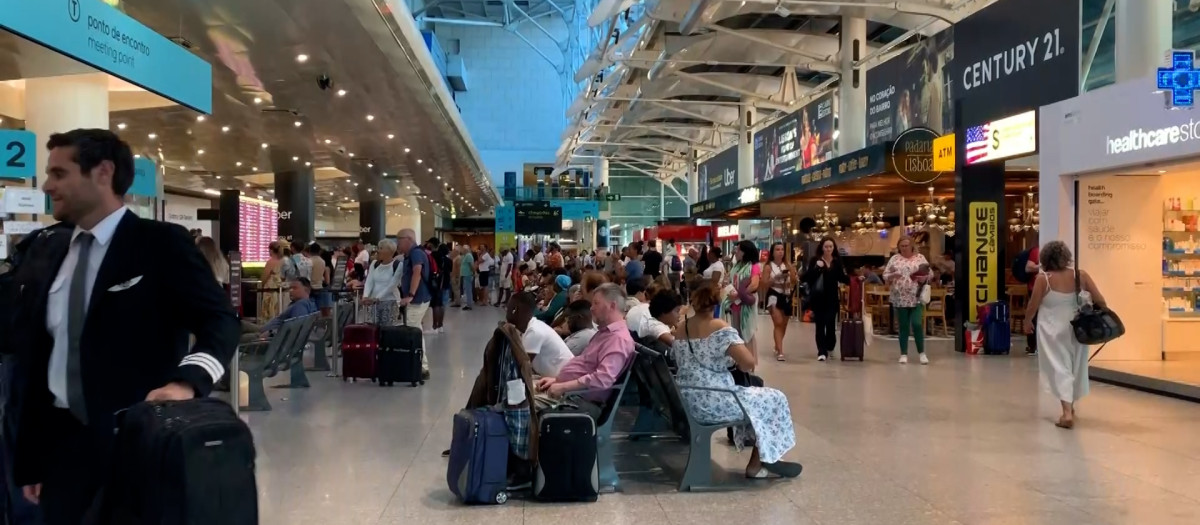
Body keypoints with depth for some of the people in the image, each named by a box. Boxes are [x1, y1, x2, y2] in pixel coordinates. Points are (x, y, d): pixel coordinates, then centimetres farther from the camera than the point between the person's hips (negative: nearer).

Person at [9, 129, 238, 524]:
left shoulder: (162, 243, -8)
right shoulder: (45, 249, 9)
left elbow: (219, 320, -12)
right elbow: (30, 357, 13)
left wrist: (186, 381, -31)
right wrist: (27, 457, 11)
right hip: (60, 442, 5)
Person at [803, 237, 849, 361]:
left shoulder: (837, 261, 4)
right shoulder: (815, 260, -3)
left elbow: (841, 277, 15)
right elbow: (806, 277, -10)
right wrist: (816, 268, -23)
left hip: (832, 298, 2)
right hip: (818, 298, -2)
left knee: (831, 324, 0)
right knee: (820, 325, 0)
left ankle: (829, 347, 24)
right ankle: (822, 351, 1)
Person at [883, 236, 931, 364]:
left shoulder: (920, 258, 6)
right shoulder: (894, 259, 7)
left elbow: (930, 273, 7)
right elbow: (885, 275, 6)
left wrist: (924, 278, -14)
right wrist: (892, 276, -15)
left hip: (916, 298, -1)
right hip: (900, 298, 1)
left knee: (917, 324, -7)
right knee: (903, 326, 6)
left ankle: (921, 352, 9)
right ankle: (903, 354, 13)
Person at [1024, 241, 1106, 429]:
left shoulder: (1043, 278, -12)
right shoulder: (1080, 275, -4)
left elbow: (1032, 307, -6)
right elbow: (1100, 301, -4)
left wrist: (1027, 322, 13)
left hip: (1053, 330, -4)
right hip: (1076, 328, 4)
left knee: (1059, 367, -2)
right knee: (1074, 366, 20)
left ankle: (1067, 412, -15)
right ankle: (1070, 406, 35)